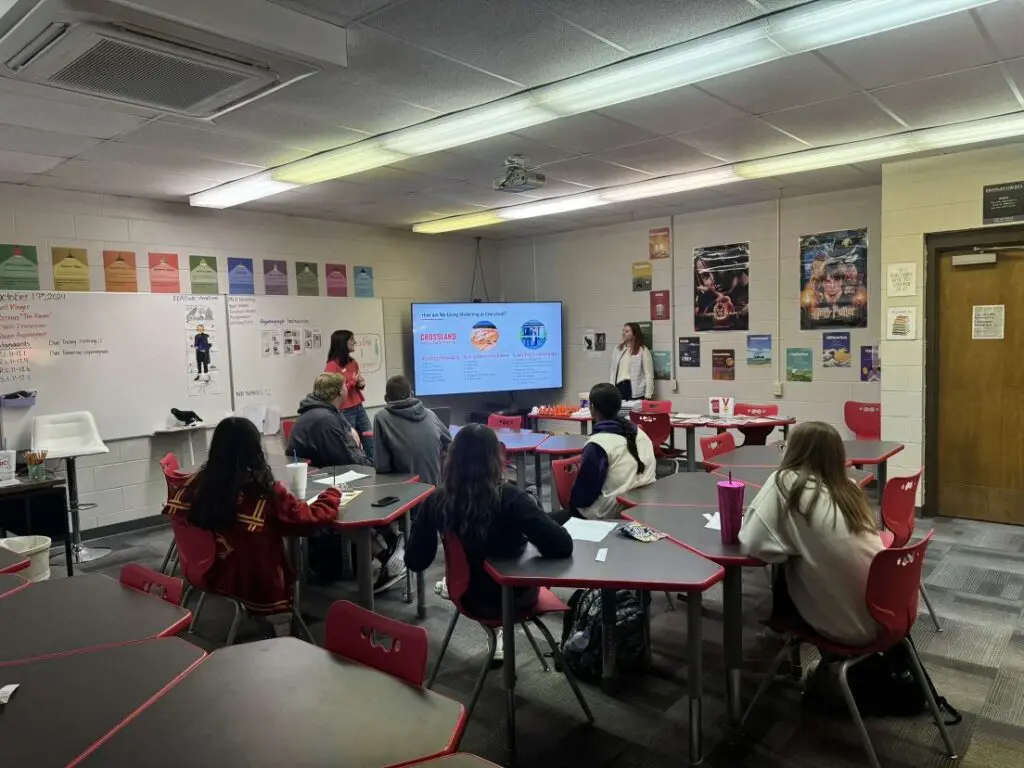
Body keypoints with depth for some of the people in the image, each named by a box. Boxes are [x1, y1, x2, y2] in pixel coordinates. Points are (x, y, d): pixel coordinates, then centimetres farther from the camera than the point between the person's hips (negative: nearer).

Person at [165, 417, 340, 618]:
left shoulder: (200, 482, -12)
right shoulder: (265, 492, -25)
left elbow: (172, 511, 4)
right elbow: (309, 519, -16)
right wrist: (332, 495, 2)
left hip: (209, 575, 5)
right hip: (256, 587, -5)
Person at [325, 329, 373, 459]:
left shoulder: (353, 362, 10)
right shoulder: (332, 366, -10)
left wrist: (361, 384, 0)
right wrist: (352, 381, -17)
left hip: (359, 408, 7)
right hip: (344, 412, -7)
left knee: (371, 445, 6)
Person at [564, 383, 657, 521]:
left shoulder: (597, 444, -19)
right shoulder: (641, 433, 5)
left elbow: (585, 488, -14)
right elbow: (648, 475, 14)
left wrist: (573, 504, 7)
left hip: (609, 516, -8)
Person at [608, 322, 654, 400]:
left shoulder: (643, 350, -2)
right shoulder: (617, 349, 14)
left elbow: (649, 374, -4)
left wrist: (647, 396, -10)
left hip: (635, 390, -4)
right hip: (619, 386, 5)